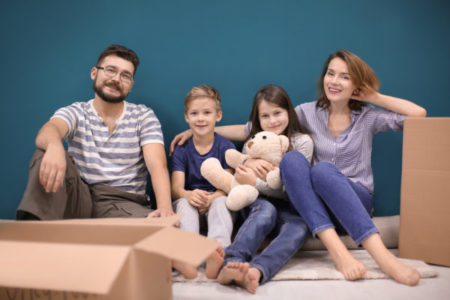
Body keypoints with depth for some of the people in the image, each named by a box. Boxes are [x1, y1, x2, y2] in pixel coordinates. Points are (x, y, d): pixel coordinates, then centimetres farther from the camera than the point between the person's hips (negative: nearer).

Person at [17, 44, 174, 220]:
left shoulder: (144, 117, 5)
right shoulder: (75, 113, 6)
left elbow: (157, 164, -10)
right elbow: (49, 129, -20)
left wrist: (165, 207, -31)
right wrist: (54, 146, -47)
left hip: (125, 203, 0)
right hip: (80, 197, 1)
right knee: (46, 154, -24)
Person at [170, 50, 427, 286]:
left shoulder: (368, 117, 6)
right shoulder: (309, 112, 8)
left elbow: (419, 114, -5)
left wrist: (374, 98, -1)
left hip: (357, 202, -2)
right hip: (318, 205, 2)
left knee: (323, 169, -35)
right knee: (292, 160, -29)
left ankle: (382, 255, -44)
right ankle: (336, 249, -40)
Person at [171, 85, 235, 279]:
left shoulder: (226, 147, 1)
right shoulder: (181, 149, 4)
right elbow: (176, 187, -6)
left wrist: (211, 198, -29)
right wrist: (188, 195, -31)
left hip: (216, 199, -1)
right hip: (189, 200, 1)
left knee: (220, 203, -34)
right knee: (184, 204, -32)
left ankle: (218, 250, -58)